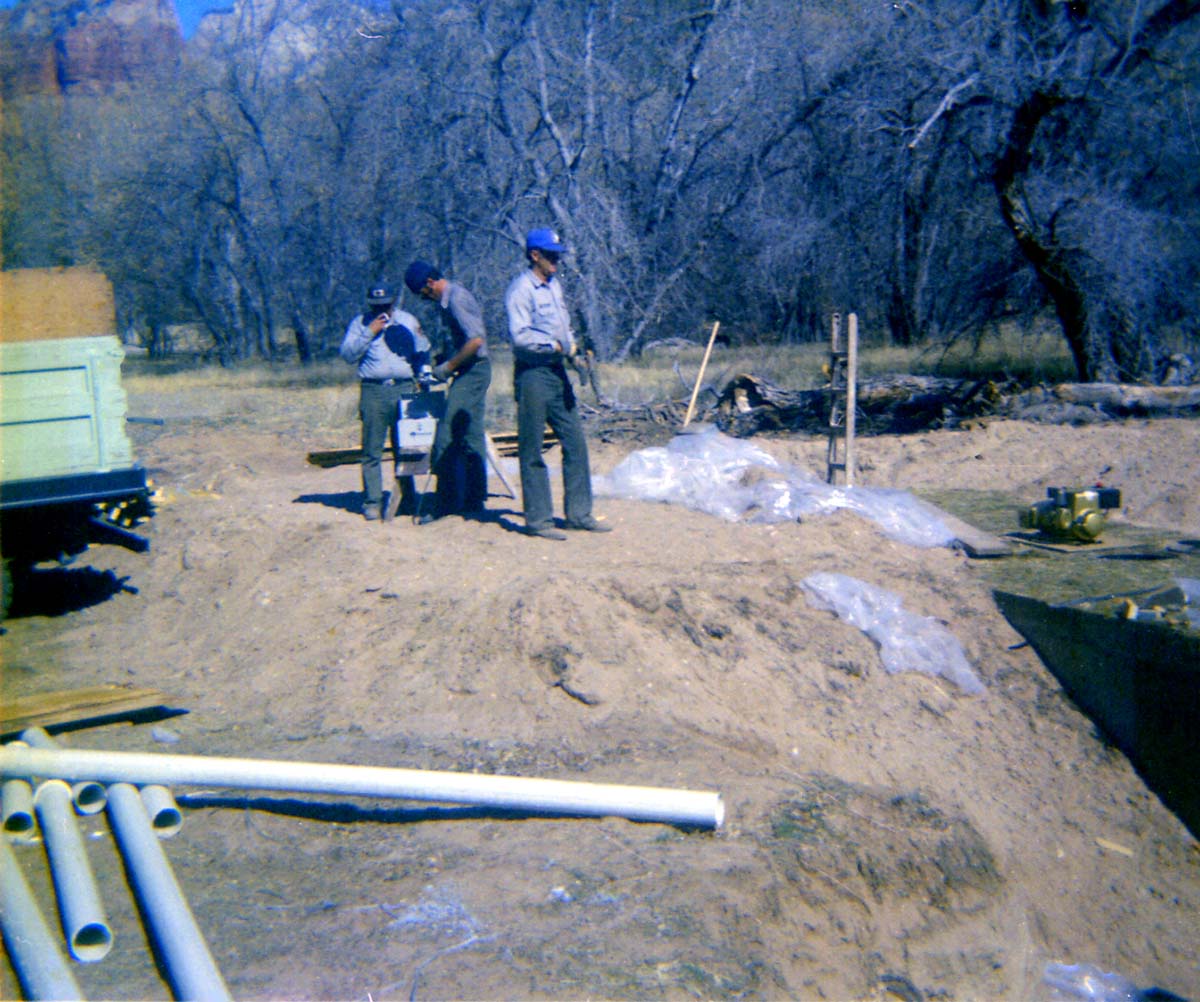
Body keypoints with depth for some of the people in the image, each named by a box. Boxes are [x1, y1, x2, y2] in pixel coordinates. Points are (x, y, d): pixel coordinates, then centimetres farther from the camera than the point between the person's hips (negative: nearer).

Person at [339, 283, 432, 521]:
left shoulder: (408, 321, 17)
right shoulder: (360, 322, 11)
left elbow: (423, 353, 20)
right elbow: (347, 354, 0)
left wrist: (425, 376, 7)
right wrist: (369, 332, -7)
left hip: (404, 389, 1)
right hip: (373, 392, -1)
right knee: (372, 450, -3)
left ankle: (408, 499, 9)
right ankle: (372, 501, 1)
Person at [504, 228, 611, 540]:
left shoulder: (555, 285, 16)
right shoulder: (521, 289, -11)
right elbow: (520, 336, -20)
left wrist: (573, 347, 6)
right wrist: (556, 345, -16)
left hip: (558, 371, 9)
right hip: (532, 375, -9)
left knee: (576, 443, 9)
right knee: (532, 451, -1)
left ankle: (579, 514, 18)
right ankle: (537, 520, 5)